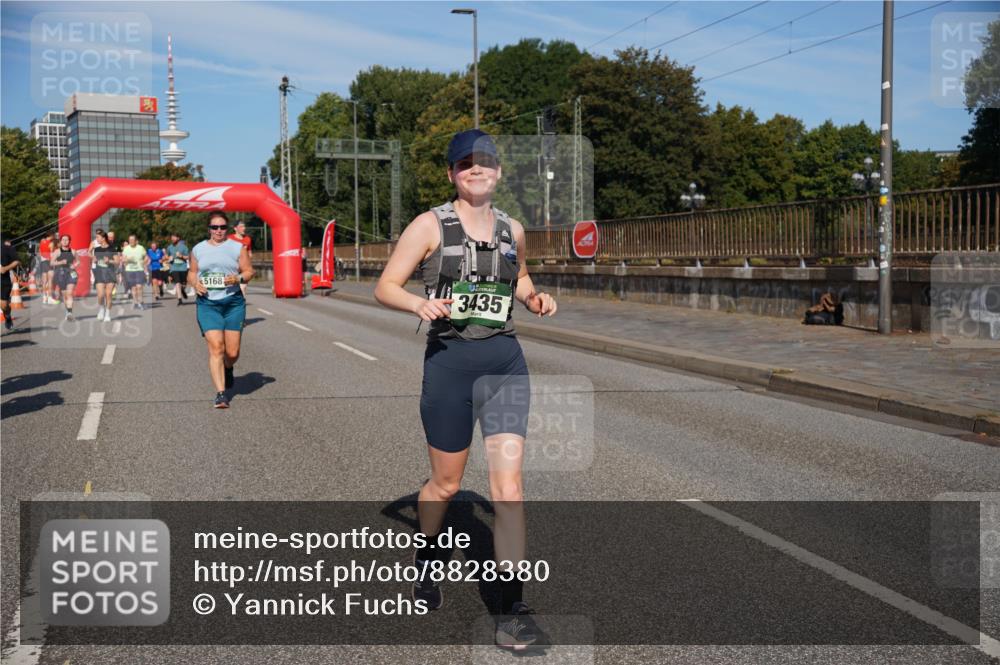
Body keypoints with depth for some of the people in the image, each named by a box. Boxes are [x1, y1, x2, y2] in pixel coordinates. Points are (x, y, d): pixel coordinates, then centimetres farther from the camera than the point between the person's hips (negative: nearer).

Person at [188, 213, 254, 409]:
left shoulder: (237, 247, 6)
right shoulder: (198, 249, 10)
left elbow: (249, 271, 7)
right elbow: (191, 272, 19)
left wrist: (238, 278, -14)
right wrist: (195, 284, -3)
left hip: (233, 302, 0)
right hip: (208, 304, 0)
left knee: (232, 352, 1)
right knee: (216, 348, -12)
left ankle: (228, 369, 38)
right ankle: (221, 393, -10)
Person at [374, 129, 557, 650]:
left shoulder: (512, 229, 9)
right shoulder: (430, 225, -2)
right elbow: (385, 287, -3)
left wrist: (536, 299, 6)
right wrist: (419, 304, -23)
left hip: (505, 360, 2)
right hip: (449, 359, -2)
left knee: (507, 481, -9)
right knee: (446, 483, 11)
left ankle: (512, 608, -2)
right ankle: (426, 561, 43)